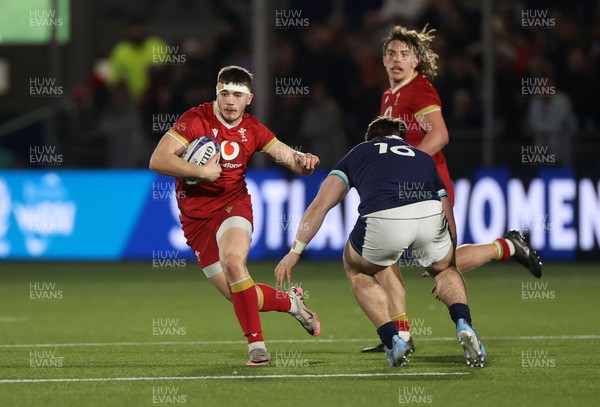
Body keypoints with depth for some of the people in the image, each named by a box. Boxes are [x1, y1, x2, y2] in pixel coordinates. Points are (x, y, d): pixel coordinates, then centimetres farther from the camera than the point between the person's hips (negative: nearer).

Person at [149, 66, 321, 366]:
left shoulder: (252, 129, 2)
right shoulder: (196, 120, -11)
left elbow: (289, 157, 4)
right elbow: (158, 160, -18)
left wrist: (304, 161, -20)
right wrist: (202, 172, -23)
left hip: (233, 205, 0)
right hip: (196, 215, 0)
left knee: (233, 261, -32)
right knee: (238, 295, -3)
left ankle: (256, 344, -25)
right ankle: (291, 301, 27)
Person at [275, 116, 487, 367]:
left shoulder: (358, 153, 32)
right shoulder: (424, 158, 37)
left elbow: (320, 205, 21)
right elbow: (450, 224, 35)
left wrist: (295, 252, 23)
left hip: (382, 222, -2)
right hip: (430, 217, 2)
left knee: (357, 270, 31)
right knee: (445, 269, 34)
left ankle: (393, 340, 18)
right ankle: (463, 325, 7)